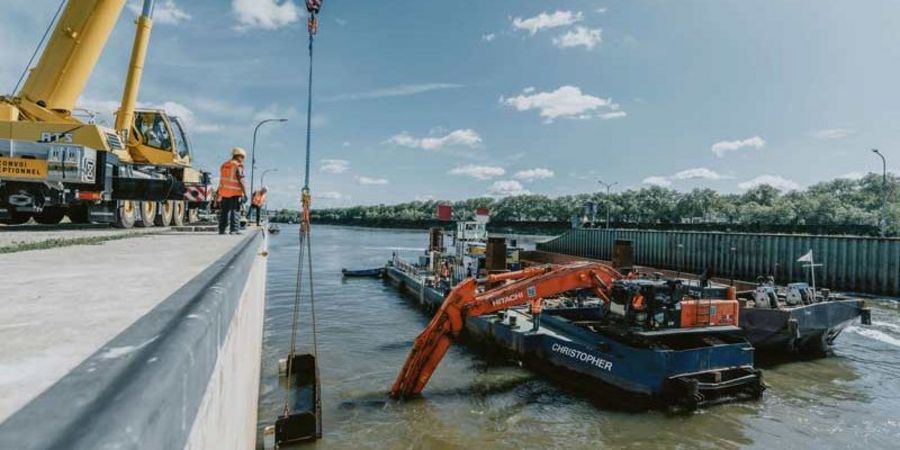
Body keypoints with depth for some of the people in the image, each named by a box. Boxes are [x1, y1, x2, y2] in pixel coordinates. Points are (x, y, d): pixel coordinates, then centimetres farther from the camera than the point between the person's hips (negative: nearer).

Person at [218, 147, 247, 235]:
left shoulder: (224, 165, 16)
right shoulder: (238, 166, -6)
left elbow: (221, 180, 17)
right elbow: (240, 180, -13)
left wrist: (219, 195, 20)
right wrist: (245, 194, -12)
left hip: (224, 192, 6)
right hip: (235, 193, -6)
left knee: (224, 212, 10)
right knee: (235, 211, -4)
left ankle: (222, 230, 11)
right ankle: (234, 229, -8)